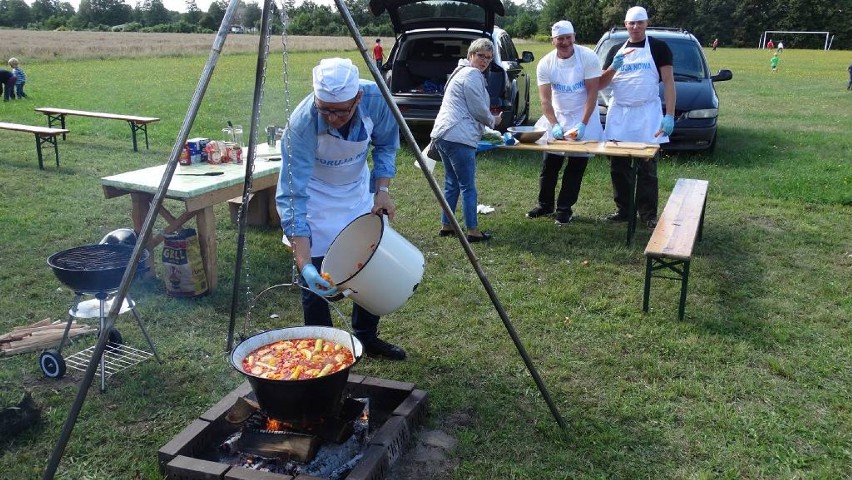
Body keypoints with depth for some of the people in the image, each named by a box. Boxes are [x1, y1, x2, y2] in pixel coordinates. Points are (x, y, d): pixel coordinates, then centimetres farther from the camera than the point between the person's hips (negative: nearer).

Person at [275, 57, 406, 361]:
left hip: (359, 191, 4)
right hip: (317, 196, -4)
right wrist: (304, 264, -44)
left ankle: (366, 337, 32)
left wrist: (382, 190, -16)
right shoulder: (301, 124, -36)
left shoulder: (376, 99, -27)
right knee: (317, 282, -4)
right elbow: (291, 197, -37)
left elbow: (386, 145, -4)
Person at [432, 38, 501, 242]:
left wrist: (487, 121, 27)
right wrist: (493, 121, 10)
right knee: (468, 186, -4)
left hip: (442, 134, 10)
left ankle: (446, 225, 22)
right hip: (459, 137, -10)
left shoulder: (461, 72, 25)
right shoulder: (472, 75, -8)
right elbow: (479, 110, -8)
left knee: (451, 183, 16)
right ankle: (473, 231, 1)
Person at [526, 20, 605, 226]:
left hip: (582, 118, -2)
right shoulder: (545, 64, -6)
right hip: (556, 117, 3)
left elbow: (592, 92, -14)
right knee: (549, 164, 6)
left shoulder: (588, 57, -14)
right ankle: (545, 204, 22)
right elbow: (545, 99, -9)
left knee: (576, 166, 1)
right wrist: (555, 125, -23)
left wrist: (583, 124, -21)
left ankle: (564, 209, 10)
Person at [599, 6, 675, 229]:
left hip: (647, 114, -4)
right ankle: (623, 209, 17)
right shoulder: (616, 50, 12)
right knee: (618, 166, 7)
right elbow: (600, 84, 9)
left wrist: (669, 115, -13)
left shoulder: (658, 47, 1)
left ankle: (648, 214, 4)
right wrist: (614, 66, -11)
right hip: (619, 113, 4)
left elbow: (668, 82, -3)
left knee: (647, 168, -1)